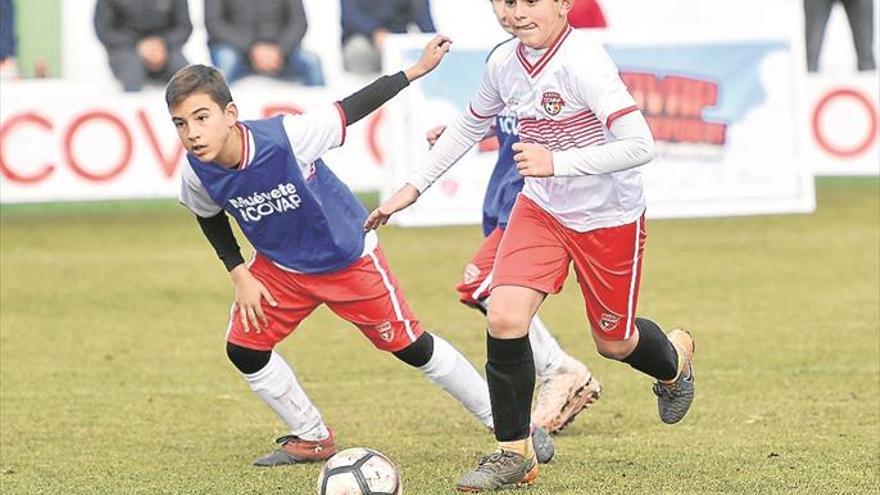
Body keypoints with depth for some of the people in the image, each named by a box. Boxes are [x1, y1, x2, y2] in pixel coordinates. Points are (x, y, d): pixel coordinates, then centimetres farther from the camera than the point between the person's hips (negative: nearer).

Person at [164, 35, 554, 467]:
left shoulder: (286, 137, -36)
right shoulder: (197, 175, -22)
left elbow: (350, 110, -21)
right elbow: (210, 218, 2)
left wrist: (417, 71, -17)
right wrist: (239, 274, -6)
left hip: (348, 256, -4)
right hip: (280, 266, 4)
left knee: (410, 346, 2)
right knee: (244, 350, -4)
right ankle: (312, 440, 19)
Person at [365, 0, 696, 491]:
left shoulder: (583, 61, -27)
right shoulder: (505, 62, -6)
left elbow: (640, 146, -33)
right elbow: (470, 126, 14)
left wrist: (556, 162, -37)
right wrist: (413, 187, 12)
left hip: (608, 218, -5)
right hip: (540, 209, 5)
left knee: (614, 342, 12)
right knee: (504, 318, -16)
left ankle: (675, 358, 51)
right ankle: (514, 453, 0)